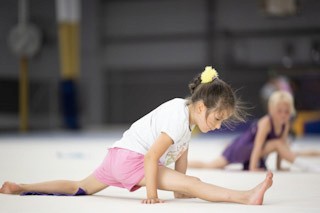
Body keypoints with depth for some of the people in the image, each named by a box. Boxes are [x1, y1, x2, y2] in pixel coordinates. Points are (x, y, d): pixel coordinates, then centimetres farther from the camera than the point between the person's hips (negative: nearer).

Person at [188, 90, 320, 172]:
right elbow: (258, 145, -31)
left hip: (251, 152, 8)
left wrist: (278, 166, 1)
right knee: (276, 144, -28)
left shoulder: (285, 124, -6)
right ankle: (307, 167, -30)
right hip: (242, 147, -8)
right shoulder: (266, 122, -28)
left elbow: (283, 148, 3)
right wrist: (252, 168, -32)